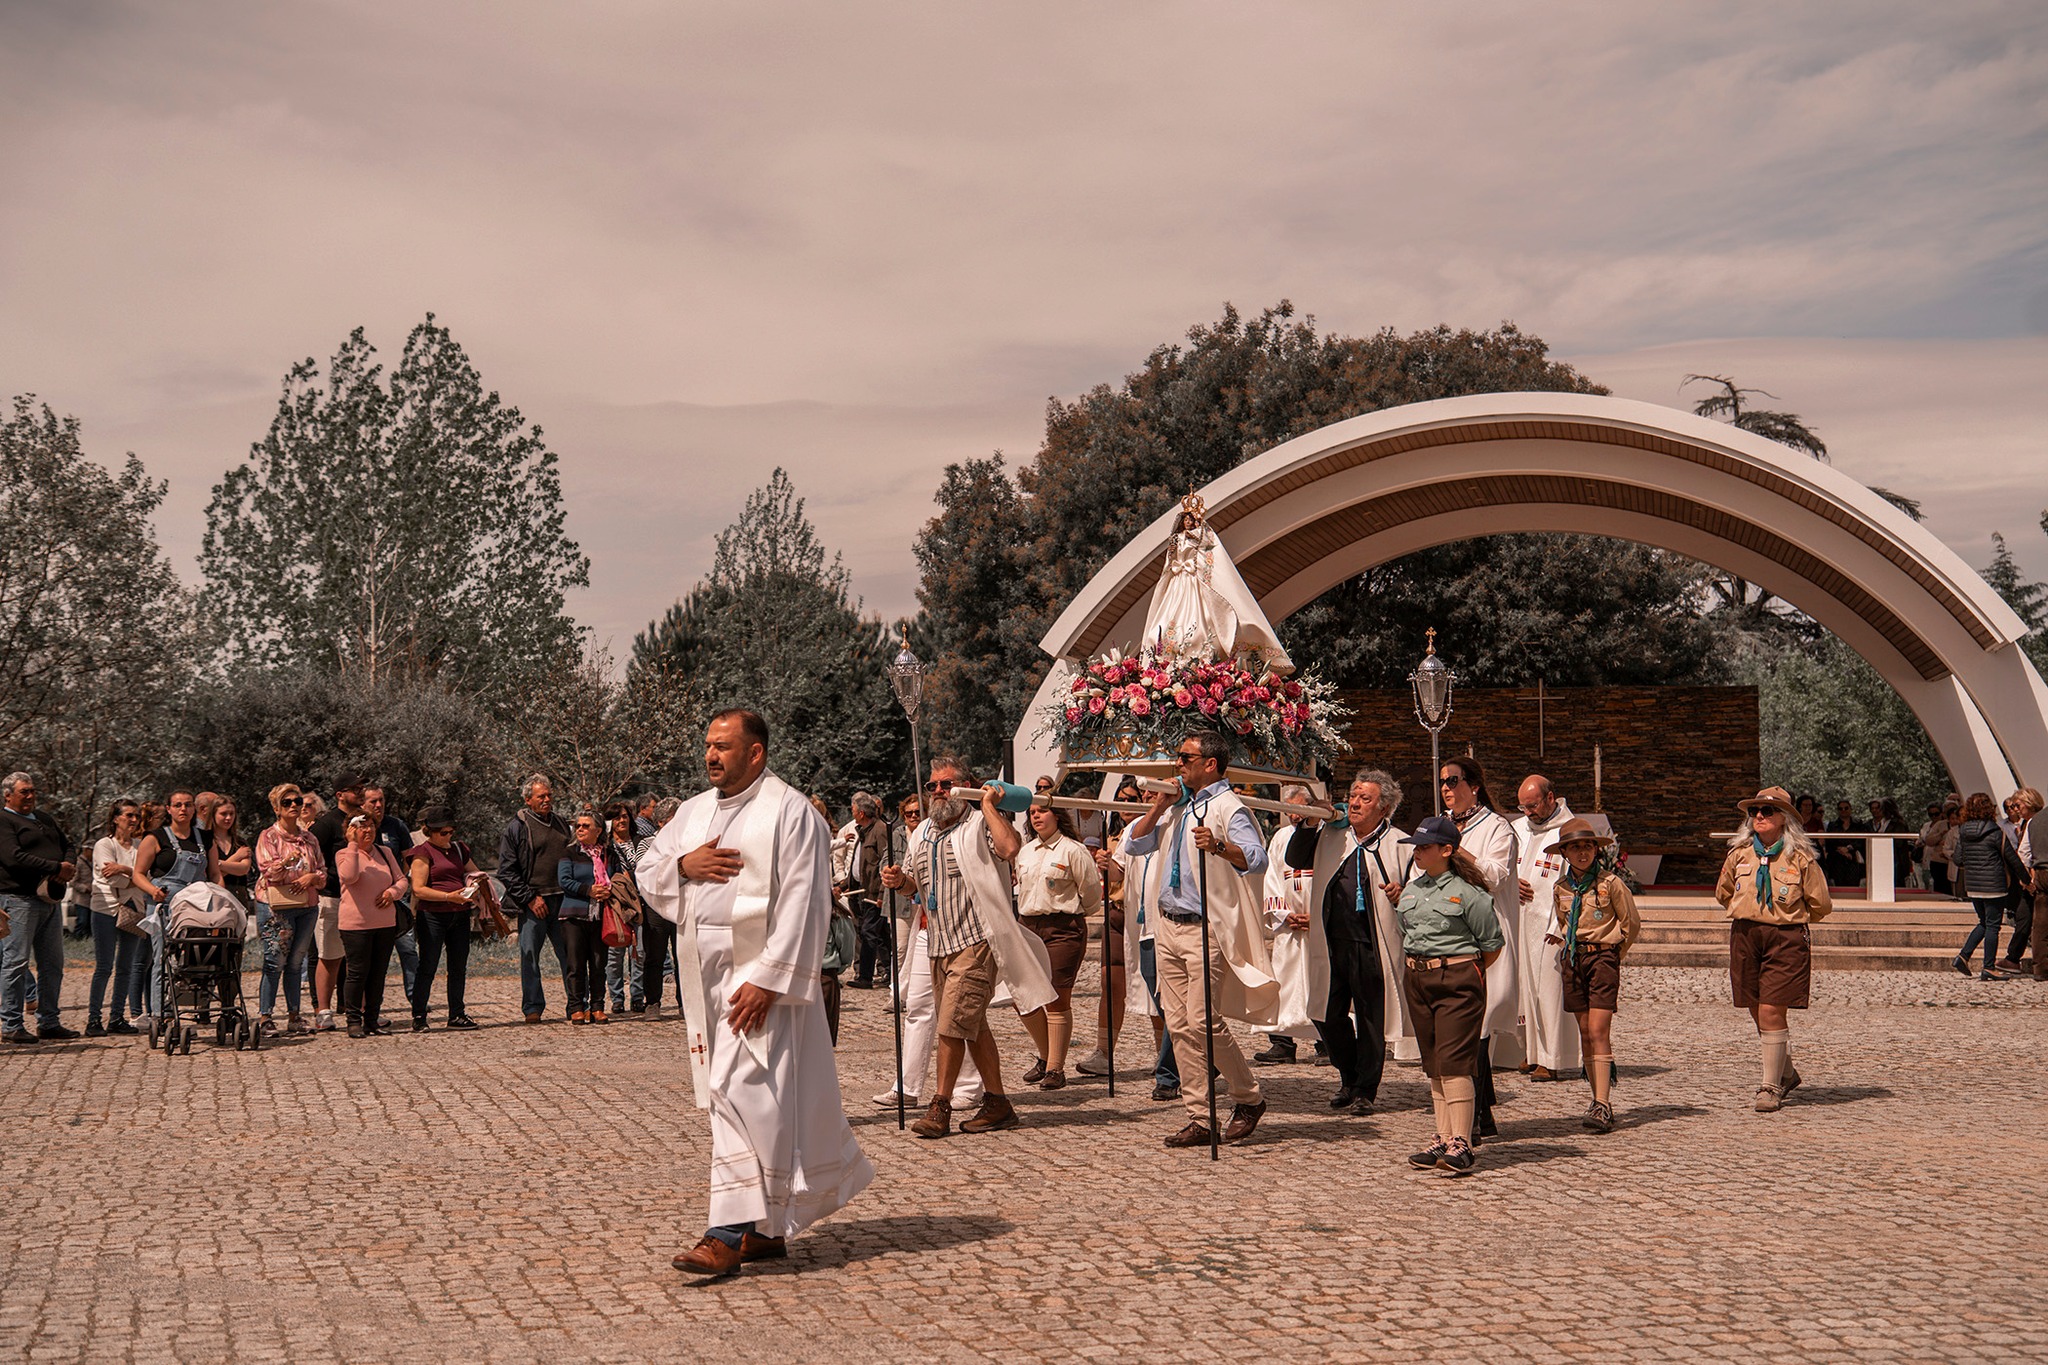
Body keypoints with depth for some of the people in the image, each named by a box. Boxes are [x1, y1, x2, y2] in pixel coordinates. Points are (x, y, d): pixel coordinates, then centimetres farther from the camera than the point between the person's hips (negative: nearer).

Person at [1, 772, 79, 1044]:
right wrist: (56, 867, -17)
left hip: (49, 899, 8)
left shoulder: (43, 819, 22)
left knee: (52, 964, 9)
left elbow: (67, 846, 23)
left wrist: (69, 867, 0)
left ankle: (49, 1022, 16)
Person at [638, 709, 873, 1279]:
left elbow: (801, 903, -14)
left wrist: (767, 979, -20)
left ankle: (731, 1233, -11)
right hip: (707, 975, 7)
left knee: (742, 1094, -12)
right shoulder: (694, 811, 15)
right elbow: (647, 871, 18)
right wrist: (684, 864, -5)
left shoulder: (790, 813, -8)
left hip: (756, 973, -7)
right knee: (754, 1101, 11)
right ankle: (769, 1226, 18)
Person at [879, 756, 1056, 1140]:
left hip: (975, 942, -8)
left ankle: (940, 1106, -5)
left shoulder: (980, 824, -5)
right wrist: (899, 880, 4)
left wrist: (988, 806, -16)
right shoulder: (923, 833, 17)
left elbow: (1009, 847, -27)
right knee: (973, 1027, 12)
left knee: (952, 1023, -12)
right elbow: (914, 883, 27)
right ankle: (997, 1104, 19)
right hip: (939, 945, 8)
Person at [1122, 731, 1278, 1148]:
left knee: (1204, 1021, -11)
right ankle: (1199, 1118, 10)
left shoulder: (1227, 807, -9)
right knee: (1179, 1025, 6)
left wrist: (1218, 846, -42)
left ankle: (1249, 1098, 10)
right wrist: (1160, 805, 8)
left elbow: (1256, 858, -24)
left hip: (1206, 929, -8)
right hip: (1168, 926, 8)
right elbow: (1134, 843, 21)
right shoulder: (1179, 806, 17)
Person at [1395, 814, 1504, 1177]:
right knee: (1433, 1064, 9)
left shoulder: (1467, 893, -11)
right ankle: (1443, 1139, 14)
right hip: (1417, 980, 7)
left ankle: (1461, 1145, -11)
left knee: (1454, 1061, -12)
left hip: (1458, 980, -7)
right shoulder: (1411, 889, 10)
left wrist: (1467, 973, 6)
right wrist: (1417, 966, 16)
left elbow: (1493, 943, -5)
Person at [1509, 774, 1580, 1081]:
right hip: (1520, 921, 7)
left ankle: (1551, 1059, -3)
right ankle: (1531, 1052, 15)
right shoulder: (1518, 828, 15)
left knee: (1549, 989, -6)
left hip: (1550, 925, -7)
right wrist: (1512, 882, 3)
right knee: (1524, 985, 8)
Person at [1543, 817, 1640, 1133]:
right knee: (1585, 1033, 5)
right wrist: (1564, 942, 12)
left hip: (1603, 957, -5)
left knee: (1598, 1031, -13)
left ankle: (1603, 1106, -17)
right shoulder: (1561, 888, 8)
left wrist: (1609, 952, 10)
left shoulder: (1610, 883, -7)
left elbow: (1631, 924, 3)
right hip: (1572, 960, 5)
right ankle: (1599, 1099, 12)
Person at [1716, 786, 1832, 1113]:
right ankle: (1786, 1073, 30)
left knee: (1771, 1012, -10)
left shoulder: (1800, 858, -5)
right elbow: (1723, 893, 23)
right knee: (1758, 1013, 9)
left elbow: (1821, 905, 6)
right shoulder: (1739, 855, 5)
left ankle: (1771, 1087, 0)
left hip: (1786, 939, -4)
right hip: (1745, 937, 4)